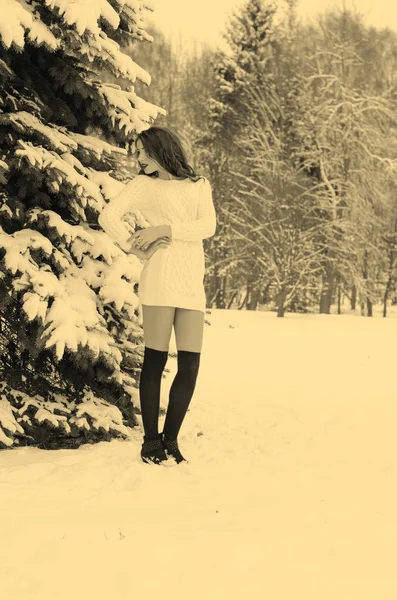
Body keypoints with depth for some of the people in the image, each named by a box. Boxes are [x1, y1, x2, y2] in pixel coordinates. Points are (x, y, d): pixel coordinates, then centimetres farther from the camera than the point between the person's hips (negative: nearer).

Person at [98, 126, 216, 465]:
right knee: (155, 360, -5)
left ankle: (171, 439, 8)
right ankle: (151, 442, 1)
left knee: (190, 364, -2)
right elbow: (108, 216, 0)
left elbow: (208, 227, 2)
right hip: (160, 280, -3)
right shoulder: (143, 186, 11)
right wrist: (135, 249, -4)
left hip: (193, 284, 3)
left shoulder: (199, 185, 17)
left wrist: (166, 229, -7)